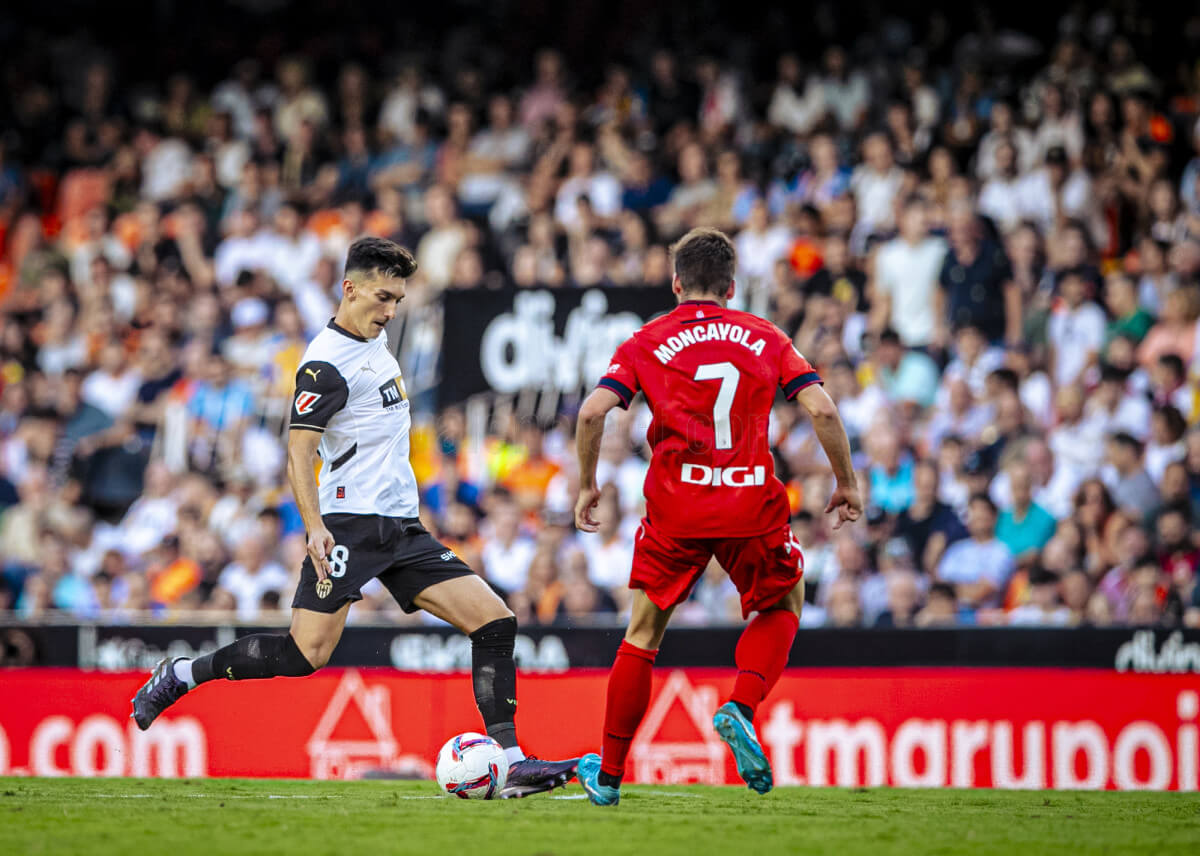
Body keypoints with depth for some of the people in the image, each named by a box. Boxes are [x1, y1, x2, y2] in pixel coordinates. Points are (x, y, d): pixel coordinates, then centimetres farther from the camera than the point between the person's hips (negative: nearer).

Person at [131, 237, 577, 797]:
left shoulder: (375, 342, 17)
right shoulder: (326, 363, -11)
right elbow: (299, 451, -18)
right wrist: (314, 526, -30)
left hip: (400, 525, 8)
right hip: (348, 521, -8)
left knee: (495, 621, -5)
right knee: (308, 653, -17)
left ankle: (510, 762, -8)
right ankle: (182, 674, 4)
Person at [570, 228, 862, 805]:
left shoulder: (647, 342, 8)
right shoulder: (765, 339, 10)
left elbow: (593, 411, -6)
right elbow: (822, 410, -1)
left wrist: (587, 485, 6)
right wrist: (847, 485, 10)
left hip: (675, 510, 0)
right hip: (753, 509, 0)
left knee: (644, 633, 14)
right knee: (782, 607, 24)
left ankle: (608, 775, 17)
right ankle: (740, 709, -3)